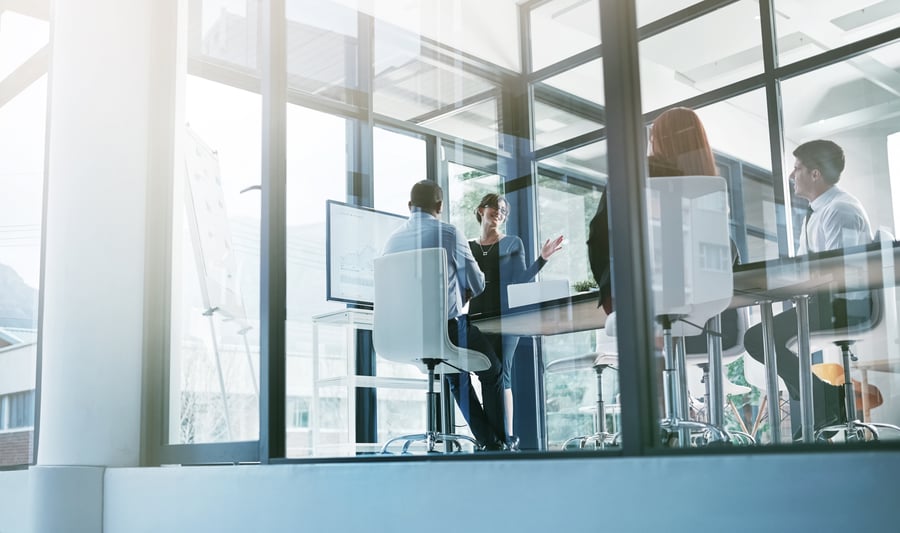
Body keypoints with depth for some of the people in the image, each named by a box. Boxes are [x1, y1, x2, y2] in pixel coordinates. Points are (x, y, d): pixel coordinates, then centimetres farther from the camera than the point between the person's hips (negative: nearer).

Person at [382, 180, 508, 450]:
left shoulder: (392, 239, 5)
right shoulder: (449, 233, -9)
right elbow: (477, 284, -1)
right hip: (449, 327, -5)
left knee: (456, 379, 30)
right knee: (492, 372, 22)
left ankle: (487, 441, 31)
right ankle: (500, 441, 24)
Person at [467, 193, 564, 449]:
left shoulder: (512, 243, 10)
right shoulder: (468, 247, 18)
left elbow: (520, 280, 3)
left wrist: (542, 258, -7)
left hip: (504, 315, -3)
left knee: (500, 375, -10)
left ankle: (508, 437, -10)